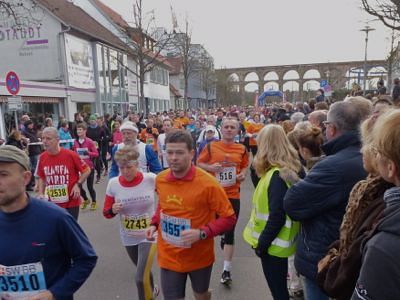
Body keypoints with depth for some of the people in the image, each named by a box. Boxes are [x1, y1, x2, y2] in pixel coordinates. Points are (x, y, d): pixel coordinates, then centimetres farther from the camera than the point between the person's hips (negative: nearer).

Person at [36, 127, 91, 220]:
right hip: (52, 204, 4)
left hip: (71, 203, -4)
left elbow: (86, 170, -5)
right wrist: (41, 194, 0)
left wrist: (78, 184, -15)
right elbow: (41, 178, 12)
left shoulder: (70, 155, -15)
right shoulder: (42, 157, -3)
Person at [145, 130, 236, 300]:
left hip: (199, 257, -2)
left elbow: (229, 218, -16)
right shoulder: (160, 179, -8)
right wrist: (155, 223, -3)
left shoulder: (207, 183, -23)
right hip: (169, 257, 2)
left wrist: (202, 233, -27)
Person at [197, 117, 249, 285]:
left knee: (230, 231, 1)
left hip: (232, 194, 1)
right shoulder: (211, 147, -3)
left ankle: (227, 270, 10)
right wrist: (210, 167, -17)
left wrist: (243, 174, -5)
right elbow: (199, 163, 2)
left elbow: (245, 166, 17)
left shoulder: (242, 149, 2)